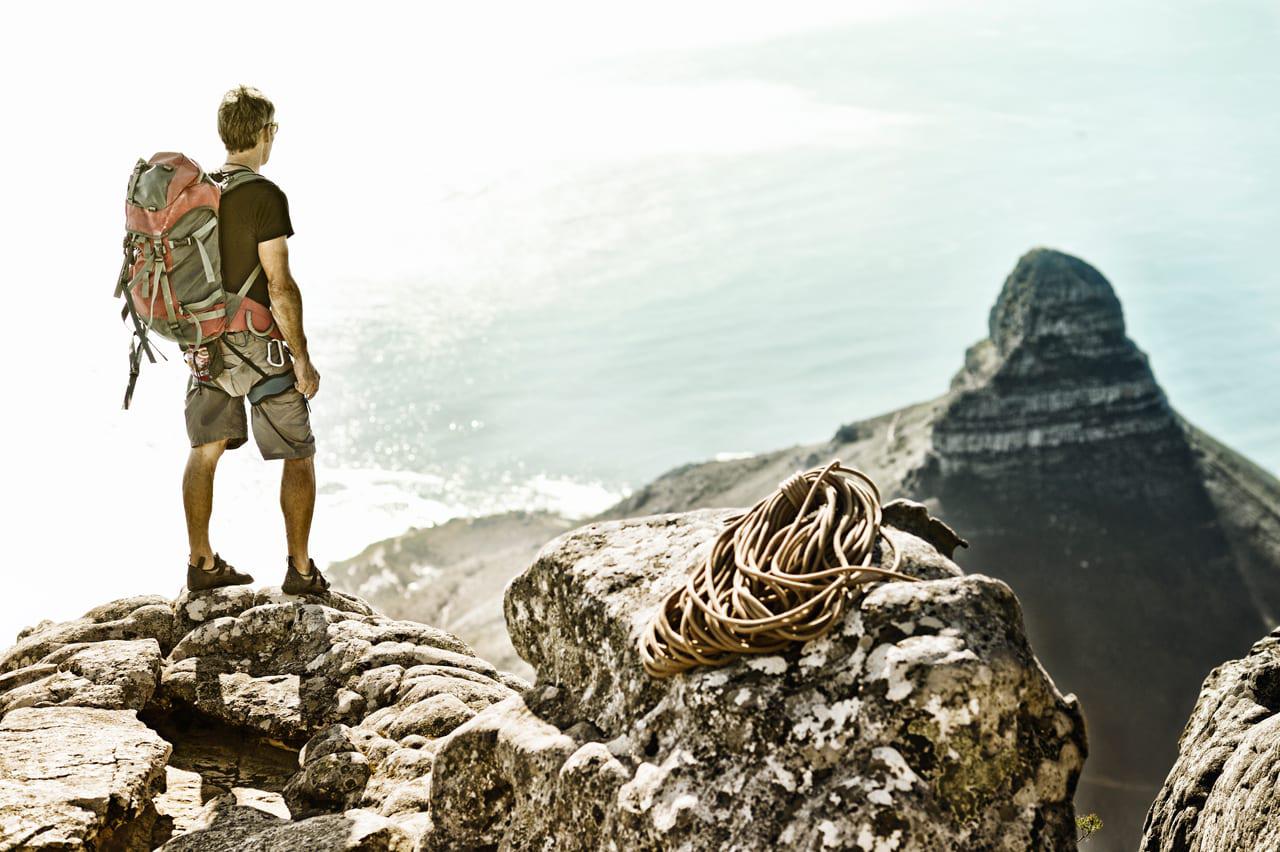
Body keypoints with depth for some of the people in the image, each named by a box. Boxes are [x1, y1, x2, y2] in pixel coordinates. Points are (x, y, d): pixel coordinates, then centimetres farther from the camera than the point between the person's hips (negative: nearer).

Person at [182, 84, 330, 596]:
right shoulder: (264, 197, -17)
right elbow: (280, 287, -20)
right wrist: (302, 360, -14)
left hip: (206, 343, 7)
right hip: (258, 345, -7)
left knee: (205, 451, 15)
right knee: (298, 457, 6)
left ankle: (201, 564, 23)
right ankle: (301, 570, 10)